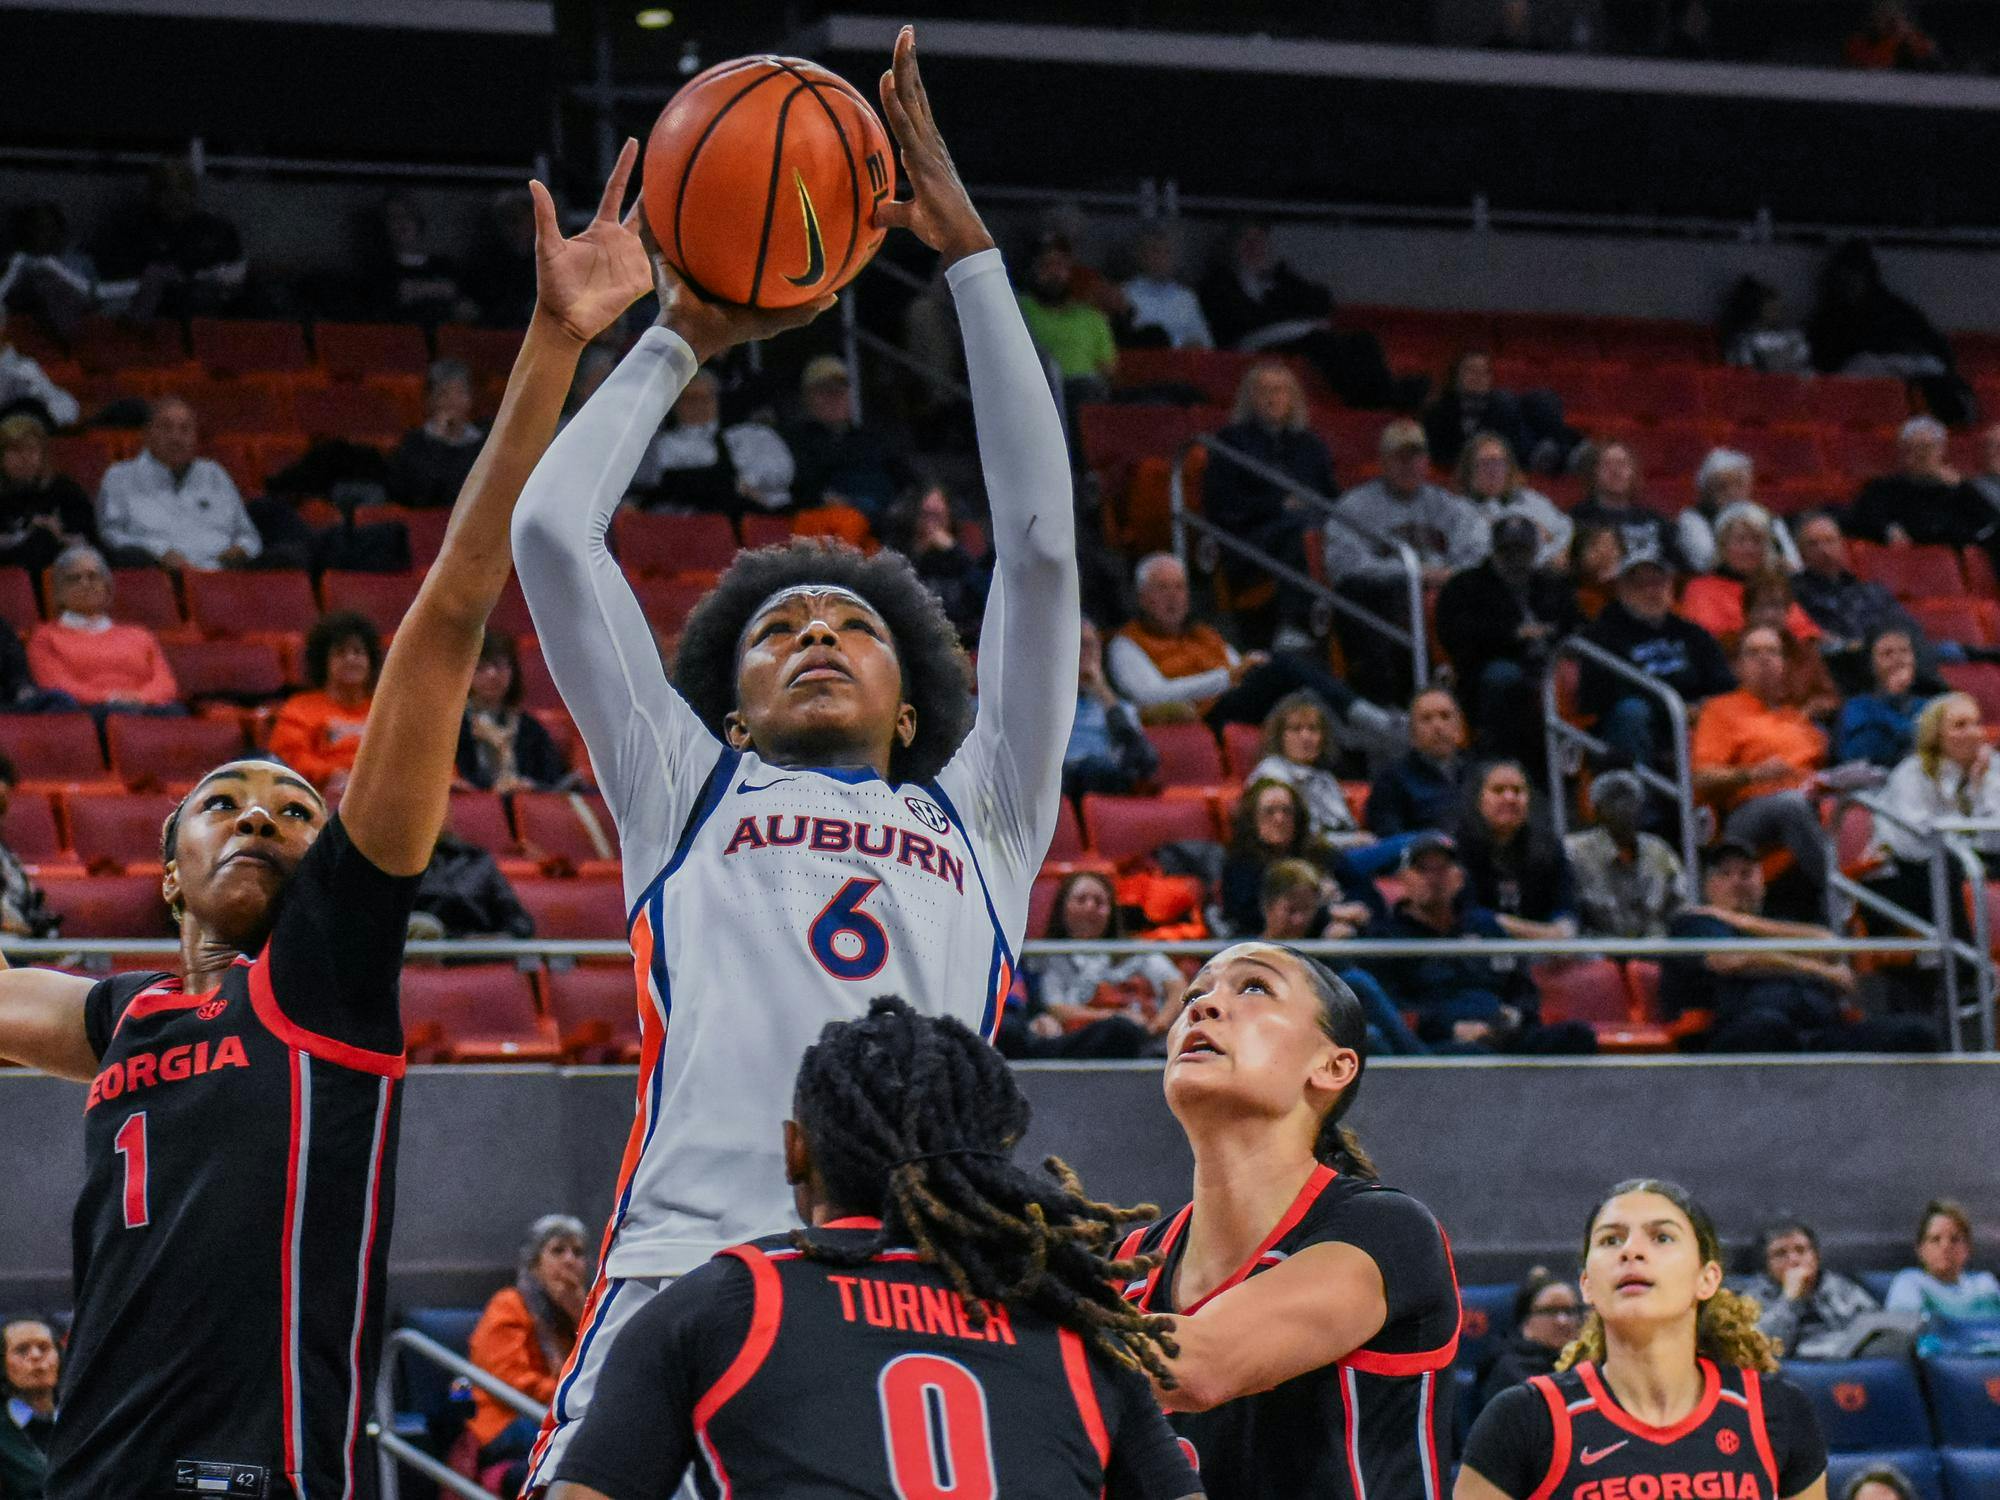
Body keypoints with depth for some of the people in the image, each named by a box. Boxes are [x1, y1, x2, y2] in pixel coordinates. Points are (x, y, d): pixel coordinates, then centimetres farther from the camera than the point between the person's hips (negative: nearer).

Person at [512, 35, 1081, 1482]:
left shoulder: (979, 818, 28)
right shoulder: (688, 797, 27)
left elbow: (1040, 543, 24)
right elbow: (550, 534, 24)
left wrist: (970, 251, 25)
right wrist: (679, 341, 34)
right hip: (693, 1255, -1)